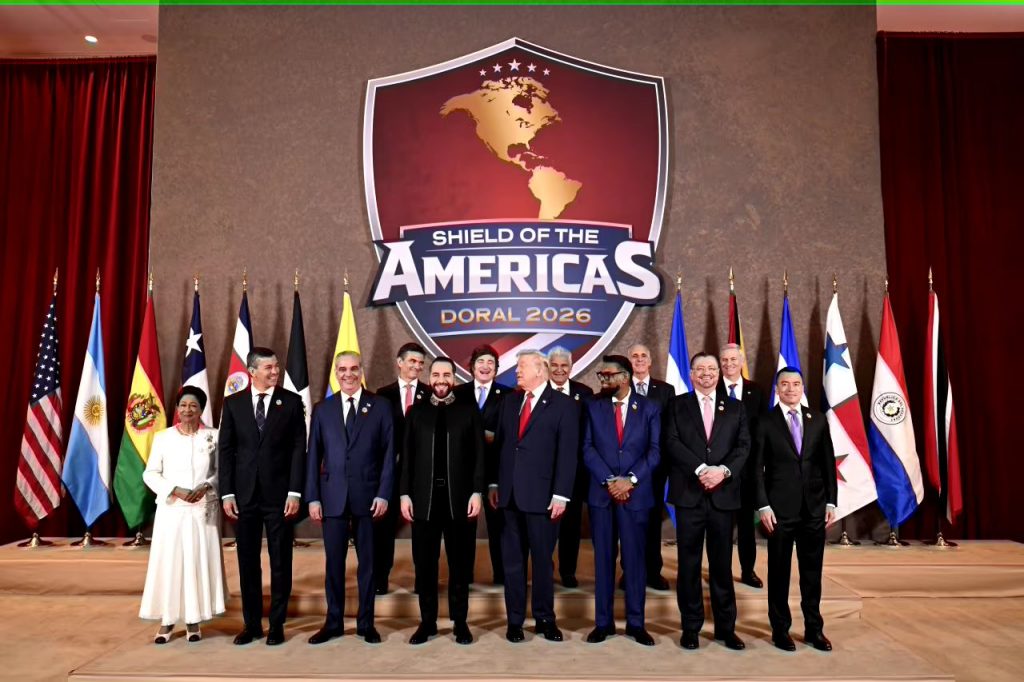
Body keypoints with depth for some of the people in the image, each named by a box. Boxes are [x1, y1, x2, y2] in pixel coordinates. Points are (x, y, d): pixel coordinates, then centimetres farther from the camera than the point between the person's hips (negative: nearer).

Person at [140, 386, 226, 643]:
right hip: (172, 510, 0)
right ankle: (167, 620, 14)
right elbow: (150, 473, 2)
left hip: (203, 510, 0)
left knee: (200, 562, 2)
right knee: (168, 562, 1)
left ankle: (194, 620, 13)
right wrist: (175, 490, -11)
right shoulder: (163, 437, 3)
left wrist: (206, 487, -13)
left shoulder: (213, 437, 2)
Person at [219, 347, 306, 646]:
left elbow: (299, 449, -3)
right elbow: (226, 450, 4)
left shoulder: (291, 401, -1)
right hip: (244, 494, 2)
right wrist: (227, 493, -2)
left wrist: (295, 492, -10)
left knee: (280, 562, 7)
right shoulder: (233, 403, 4)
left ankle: (277, 624, 20)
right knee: (247, 562, 11)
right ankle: (251, 623, 25)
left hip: (279, 494, -2)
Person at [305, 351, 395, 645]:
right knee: (334, 562, 8)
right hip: (333, 496, 1)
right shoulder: (322, 409, 8)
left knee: (367, 562, 8)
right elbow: (313, 455, 6)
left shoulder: (380, 406, 2)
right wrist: (312, 497, 0)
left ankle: (366, 623, 21)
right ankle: (333, 622, 22)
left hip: (368, 495, -1)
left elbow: (388, 453, 0)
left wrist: (384, 493, -7)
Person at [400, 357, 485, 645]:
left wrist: (477, 492, -7)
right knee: (424, 564, 8)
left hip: (459, 497, -1)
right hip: (424, 497, 1)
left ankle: (460, 621, 20)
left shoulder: (469, 411, 4)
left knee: (460, 563, 7)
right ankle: (427, 621, 21)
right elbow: (407, 456, 6)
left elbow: (479, 455, 1)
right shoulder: (416, 412, 8)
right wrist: (405, 494, 0)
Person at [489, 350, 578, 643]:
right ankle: (515, 620, 22)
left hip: (541, 495, -4)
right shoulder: (509, 401, 11)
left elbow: (567, 453, -8)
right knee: (512, 560, 11)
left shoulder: (563, 405, -4)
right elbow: (499, 444, 12)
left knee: (543, 559, 9)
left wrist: (560, 495, -12)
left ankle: (545, 618, 24)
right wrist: (494, 484, 8)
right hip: (509, 494, 4)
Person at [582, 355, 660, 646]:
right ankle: (603, 622, 17)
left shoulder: (648, 408, 3)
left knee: (635, 558, 6)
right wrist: (609, 481, -11)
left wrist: (630, 480, -13)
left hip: (636, 493, -1)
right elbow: (588, 448, -1)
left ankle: (635, 622, 18)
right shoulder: (593, 406, 5)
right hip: (601, 493, 1)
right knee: (603, 558, 7)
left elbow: (655, 451, -2)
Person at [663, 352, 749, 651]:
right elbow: (672, 442, -5)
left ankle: (726, 627, 20)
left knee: (722, 564, 8)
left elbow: (743, 446, 2)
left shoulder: (735, 408, 12)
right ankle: (691, 627, 16)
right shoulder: (677, 404, 7)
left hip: (723, 494, 1)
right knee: (689, 564, 6)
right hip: (689, 494, -1)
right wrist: (701, 469, -16)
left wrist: (723, 470, -14)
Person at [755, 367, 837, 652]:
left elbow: (828, 463, 8)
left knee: (812, 572, 10)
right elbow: (758, 467, -4)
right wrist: (763, 506, -10)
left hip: (814, 507, 3)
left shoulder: (818, 420, 7)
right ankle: (780, 629, 20)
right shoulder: (765, 422, -2)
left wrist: (831, 501, 3)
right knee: (779, 572, 7)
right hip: (780, 508, -3)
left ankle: (814, 629, 24)